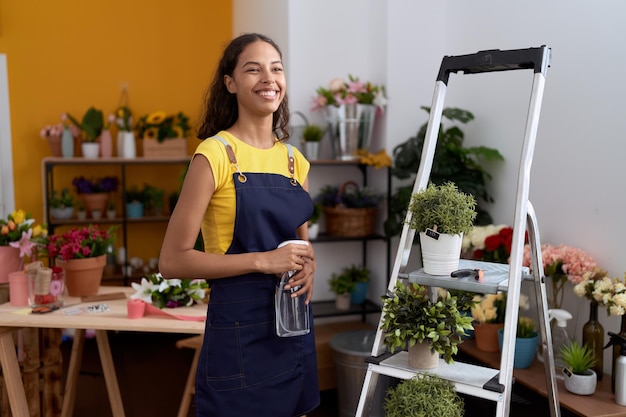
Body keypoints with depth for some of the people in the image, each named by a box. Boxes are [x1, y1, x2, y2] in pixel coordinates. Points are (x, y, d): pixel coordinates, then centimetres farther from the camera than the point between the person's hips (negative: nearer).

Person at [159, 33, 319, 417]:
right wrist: (263, 261, -19)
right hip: (239, 331, -6)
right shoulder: (215, 154, -11)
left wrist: (308, 265, -4)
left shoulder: (294, 159, 7)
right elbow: (173, 260, -14)